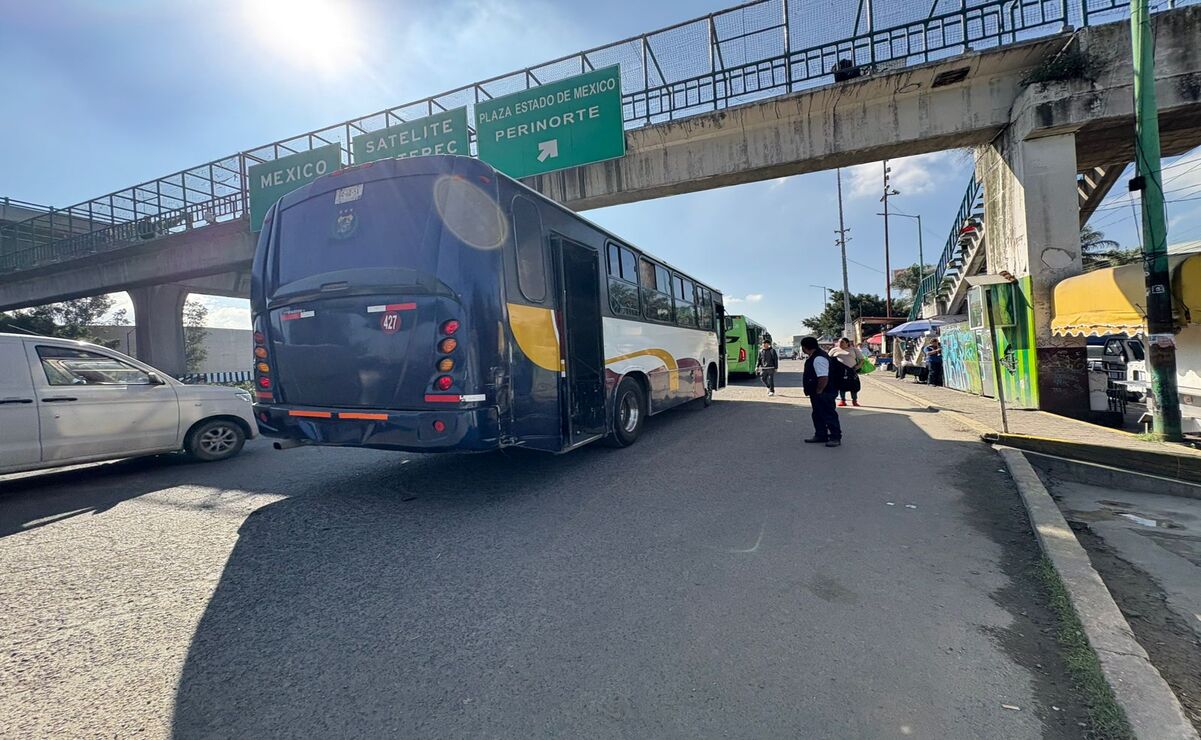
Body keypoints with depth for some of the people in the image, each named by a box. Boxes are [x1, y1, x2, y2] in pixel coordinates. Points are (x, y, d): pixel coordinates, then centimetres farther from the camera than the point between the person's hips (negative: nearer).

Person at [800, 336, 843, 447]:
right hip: (817, 394, 11)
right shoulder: (813, 357, 10)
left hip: (824, 394, -11)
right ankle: (820, 435, 28)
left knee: (829, 415, -2)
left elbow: (824, 378, -31)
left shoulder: (818, 359, -25)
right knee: (818, 415, 18)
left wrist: (818, 392, -20)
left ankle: (836, 437, 7)